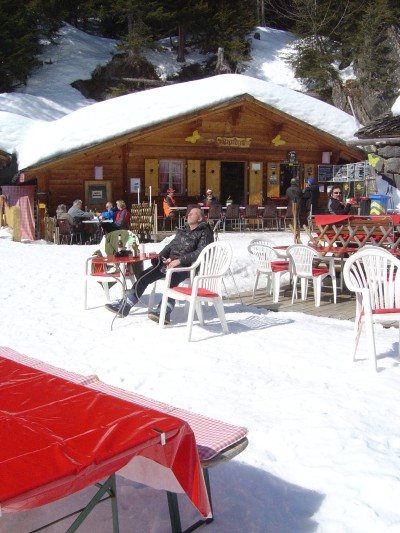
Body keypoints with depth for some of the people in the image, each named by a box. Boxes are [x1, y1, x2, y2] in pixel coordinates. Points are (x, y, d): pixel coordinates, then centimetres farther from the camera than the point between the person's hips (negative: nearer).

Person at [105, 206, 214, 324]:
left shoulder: (205, 233, 3)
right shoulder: (182, 231, 26)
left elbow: (200, 253, -11)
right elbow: (170, 246, 27)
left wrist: (180, 260, -20)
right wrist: (160, 257, 6)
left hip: (185, 266, -7)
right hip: (169, 262, 7)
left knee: (171, 278, -39)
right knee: (144, 276, -10)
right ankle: (125, 305, -10)